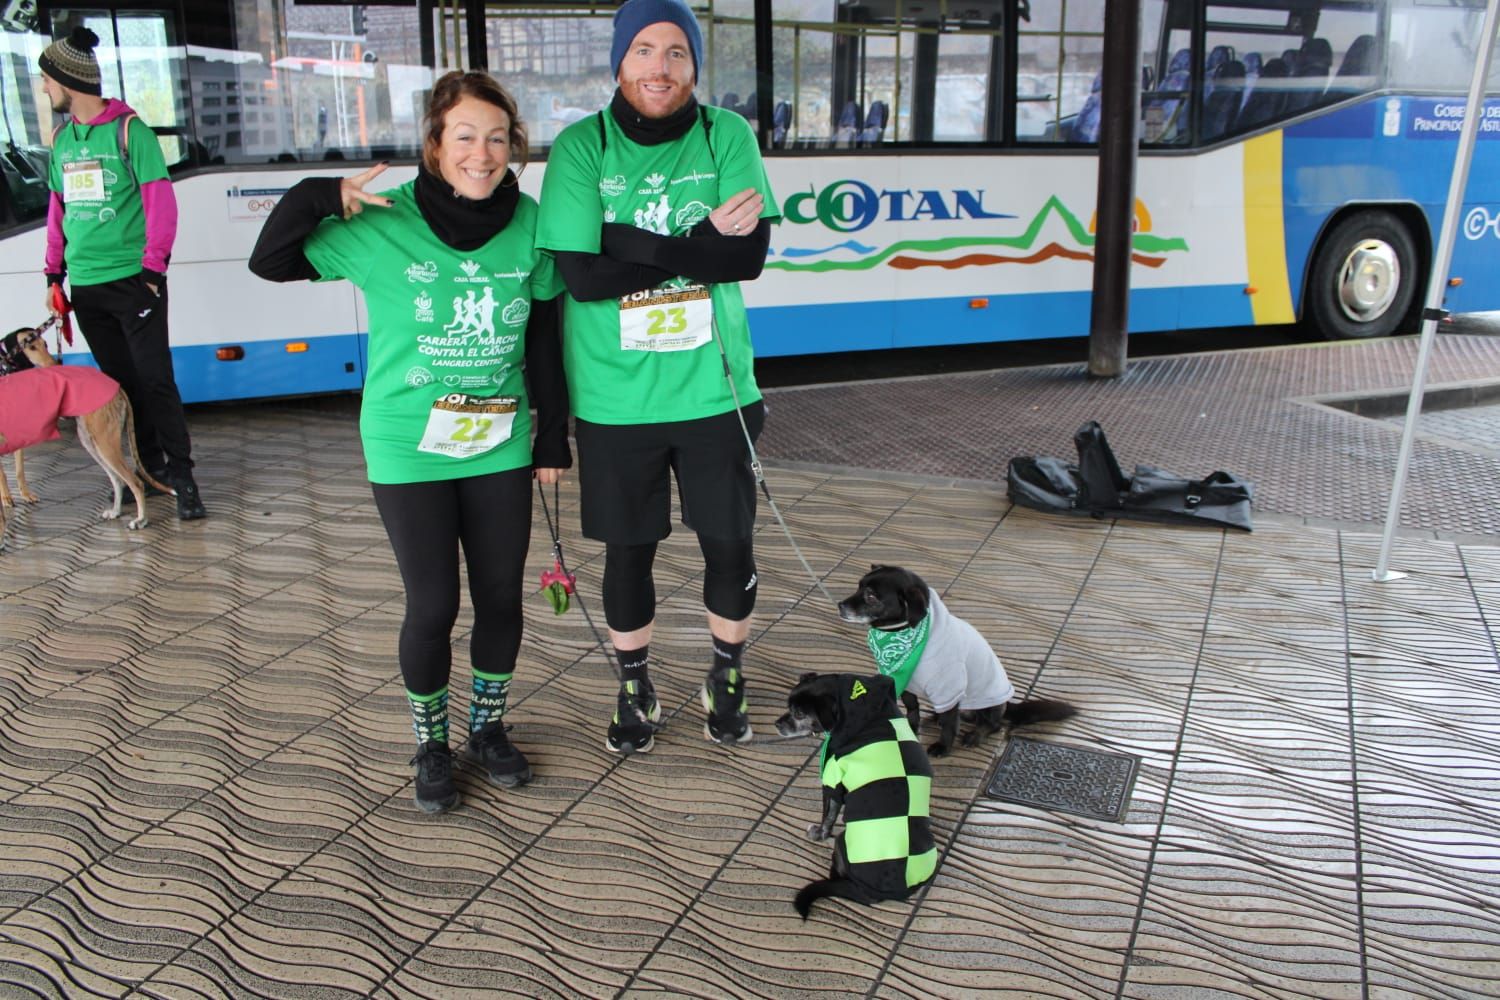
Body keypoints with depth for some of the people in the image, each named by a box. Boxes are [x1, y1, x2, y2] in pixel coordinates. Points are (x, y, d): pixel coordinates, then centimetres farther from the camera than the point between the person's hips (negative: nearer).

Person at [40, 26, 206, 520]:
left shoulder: (129, 130, -5)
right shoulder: (61, 139, 13)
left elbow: (160, 202, -8)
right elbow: (58, 209, 19)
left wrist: (153, 267, -12)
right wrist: (54, 274, 16)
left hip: (132, 281, -6)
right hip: (85, 288, 6)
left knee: (154, 378, -7)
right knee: (119, 380, 9)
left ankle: (181, 473, -1)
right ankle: (148, 465, 19)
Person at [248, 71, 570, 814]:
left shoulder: (528, 224, -4)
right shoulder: (383, 226, -11)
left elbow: (546, 339, 5)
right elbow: (270, 264, -3)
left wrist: (554, 437, 8)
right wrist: (316, 199, -20)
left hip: (500, 448, 3)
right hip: (409, 451, -2)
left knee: (502, 596, 11)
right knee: (432, 606, 3)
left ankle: (488, 726, 36)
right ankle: (431, 743, 29)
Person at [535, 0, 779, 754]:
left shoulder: (727, 135, -2)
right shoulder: (580, 148, -5)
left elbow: (751, 254, -12)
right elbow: (582, 274, -16)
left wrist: (631, 247, -18)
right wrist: (700, 244, -16)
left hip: (714, 389, 1)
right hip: (615, 399, -1)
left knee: (730, 544, 11)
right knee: (627, 551, 13)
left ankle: (727, 678, 37)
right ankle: (635, 688, 37)